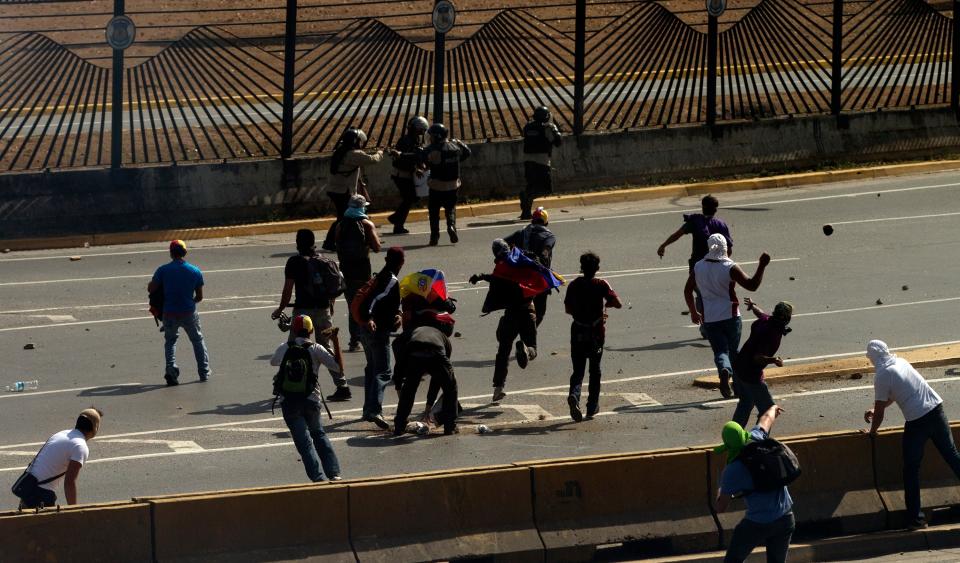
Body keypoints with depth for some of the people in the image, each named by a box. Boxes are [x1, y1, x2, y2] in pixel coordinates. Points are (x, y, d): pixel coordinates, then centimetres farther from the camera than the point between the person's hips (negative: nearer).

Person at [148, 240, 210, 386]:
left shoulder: (163, 270, -8)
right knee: (198, 341, 21)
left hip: (169, 313, -1)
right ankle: (204, 372, 23)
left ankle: (171, 369, -1)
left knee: (170, 341, 20)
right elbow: (200, 297, 3)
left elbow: (150, 289, -6)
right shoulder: (195, 271, -2)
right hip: (189, 313, 1)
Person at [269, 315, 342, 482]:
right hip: (311, 400, 1)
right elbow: (338, 367, -5)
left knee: (304, 440, -2)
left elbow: (273, 362, 22)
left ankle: (318, 476, -14)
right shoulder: (316, 349, -4)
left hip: (288, 402, -1)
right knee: (319, 435, 22)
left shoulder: (284, 348, 1)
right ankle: (334, 473, 16)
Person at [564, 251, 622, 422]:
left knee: (578, 369, 4)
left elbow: (568, 309, 7)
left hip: (578, 332, 1)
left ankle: (574, 395, -25)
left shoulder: (574, 285, -1)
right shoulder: (601, 285, -8)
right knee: (595, 369, 15)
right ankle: (592, 406, 18)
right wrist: (605, 304, 8)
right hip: (596, 332, -1)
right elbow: (618, 304, -12)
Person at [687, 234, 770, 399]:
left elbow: (687, 291, 9)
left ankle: (724, 370, -31)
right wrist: (762, 266, -10)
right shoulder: (730, 268, -12)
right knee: (733, 350, 16)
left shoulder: (698, 267, 1)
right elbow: (752, 285, -16)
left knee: (720, 350, 1)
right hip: (731, 316, -1)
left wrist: (693, 312, 22)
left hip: (709, 318, 1)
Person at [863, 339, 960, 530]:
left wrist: (872, 432, 11)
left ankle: (915, 518, 7)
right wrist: (876, 410, 32)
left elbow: (880, 412, -6)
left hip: (917, 422, -6)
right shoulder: (901, 362, 10)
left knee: (911, 469, 6)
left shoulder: (882, 376, -11)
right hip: (936, 409, 6)